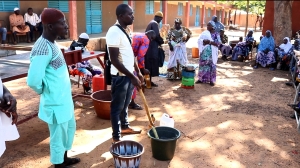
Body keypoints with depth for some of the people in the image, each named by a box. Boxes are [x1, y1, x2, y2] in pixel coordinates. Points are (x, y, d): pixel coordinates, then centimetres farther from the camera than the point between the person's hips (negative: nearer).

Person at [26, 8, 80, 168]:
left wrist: (64, 94, 11)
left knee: (70, 128, 25)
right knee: (58, 135, 9)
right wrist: (44, 91, -12)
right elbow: (33, 81, -33)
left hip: (64, 99, 10)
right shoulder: (42, 48, -25)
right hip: (56, 103, -10)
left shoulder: (51, 43, 5)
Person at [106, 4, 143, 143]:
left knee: (125, 104, 22)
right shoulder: (114, 32, -20)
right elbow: (114, 60, -24)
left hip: (129, 74, 9)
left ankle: (125, 127, 40)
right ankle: (116, 137, 17)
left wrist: (137, 72, 15)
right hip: (120, 76, -9)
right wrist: (132, 77, -23)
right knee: (117, 107, 4)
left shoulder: (126, 30, 9)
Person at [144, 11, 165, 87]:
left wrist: (159, 41, 14)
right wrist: (161, 41, -4)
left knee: (148, 64, 14)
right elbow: (156, 35, -22)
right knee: (152, 64, -4)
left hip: (148, 46, 10)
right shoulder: (155, 24, -12)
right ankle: (149, 81, 1)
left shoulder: (151, 23, 18)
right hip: (152, 47, -10)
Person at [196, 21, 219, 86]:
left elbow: (217, 43, -8)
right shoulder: (204, 33, 8)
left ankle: (211, 80, 9)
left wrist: (210, 42, -18)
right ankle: (201, 79, 14)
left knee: (212, 66, 1)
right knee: (203, 65, 4)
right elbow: (199, 40, -6)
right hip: (204, 52, 1)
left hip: (212, 53, -1)